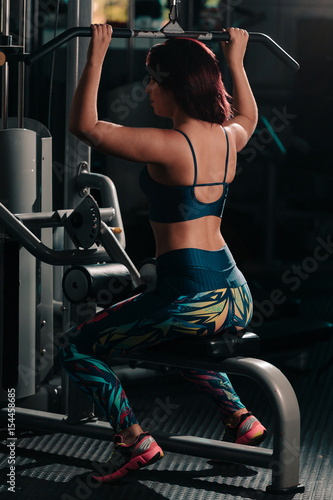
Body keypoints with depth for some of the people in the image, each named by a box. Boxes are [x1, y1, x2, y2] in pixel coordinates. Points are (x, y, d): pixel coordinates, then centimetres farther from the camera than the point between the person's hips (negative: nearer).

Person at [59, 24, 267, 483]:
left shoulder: (169, 146, -16)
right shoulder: (228, 138, 6)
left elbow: (84, 126, -12)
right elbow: (249, 116, 33)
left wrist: (96, 56, -8)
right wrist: (236, 61, 36)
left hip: (191, 298, -8)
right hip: (237, 300, 8)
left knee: (75, 348, 7)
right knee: (177, 338, 41)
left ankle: (134, 440, 2)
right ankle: (240, 419, 27)